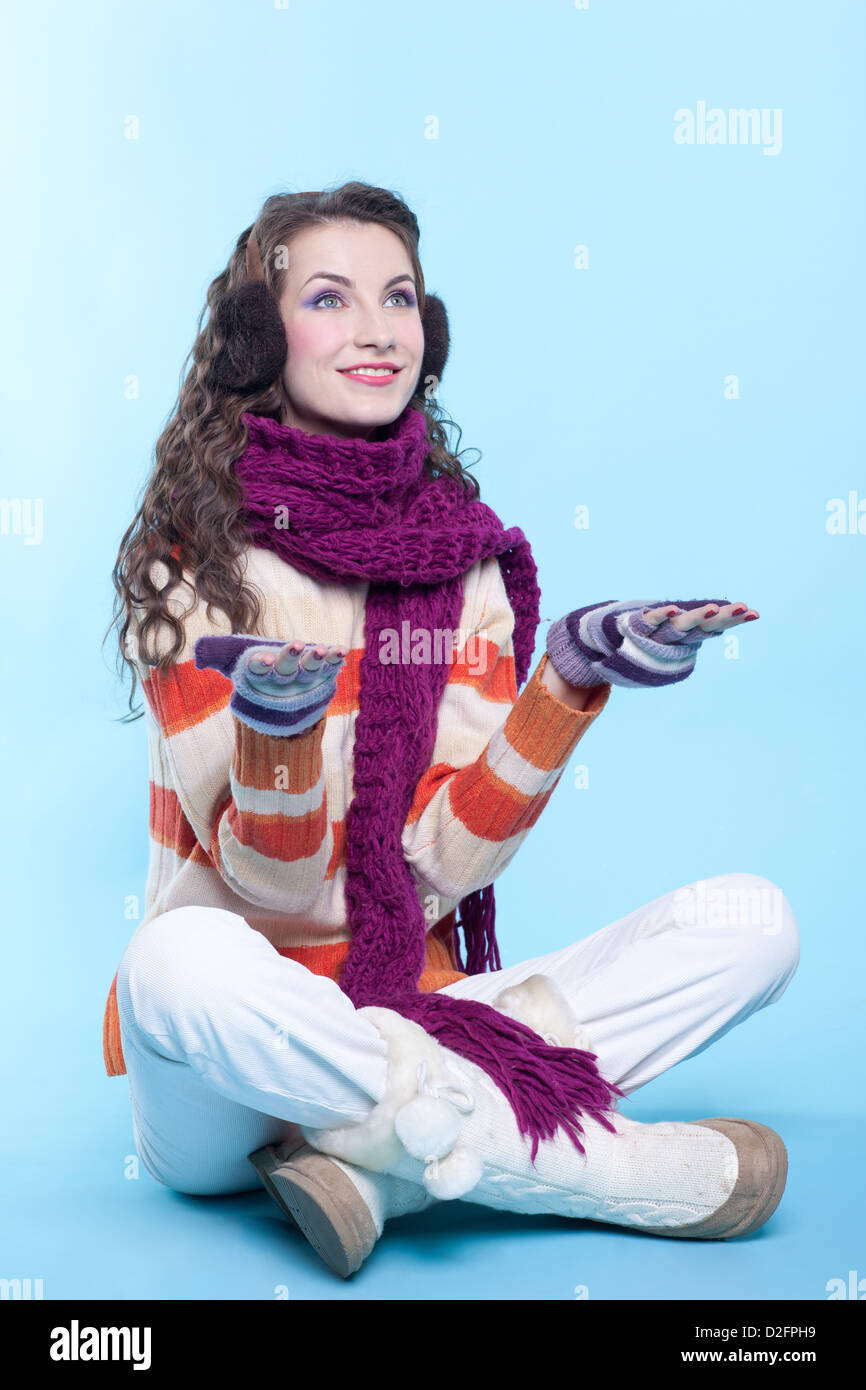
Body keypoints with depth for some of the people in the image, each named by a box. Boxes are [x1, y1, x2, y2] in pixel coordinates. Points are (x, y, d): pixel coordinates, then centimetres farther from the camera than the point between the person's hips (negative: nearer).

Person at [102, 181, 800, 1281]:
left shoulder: (465, 554, 4)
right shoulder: (203, 560, -8)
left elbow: (446, 857, -5)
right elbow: (272, 885, -13)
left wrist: (573, 680, -17)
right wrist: (273, 730, -32)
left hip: (401, 1016, 4)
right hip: (242, 1037, -3)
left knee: (752, 923, -10)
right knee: (181, 961, -38)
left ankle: (376, 1160, -20)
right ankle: (589, 1162, -20)